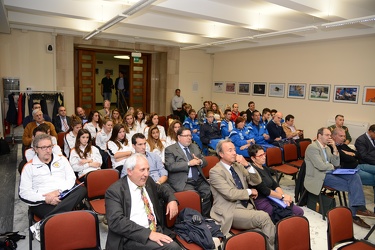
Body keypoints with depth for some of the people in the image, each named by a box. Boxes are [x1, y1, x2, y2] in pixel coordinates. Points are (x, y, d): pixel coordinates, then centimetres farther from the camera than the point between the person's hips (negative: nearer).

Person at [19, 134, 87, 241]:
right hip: (42, 203, -4)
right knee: (62, 215, -38)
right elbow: (24, 192, 1)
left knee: (82, 189, -32)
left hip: (64, 197, 4)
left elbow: (71, 179, 8)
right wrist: (45, 199, -14)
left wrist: (58, 191, -12)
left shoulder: (61, 160, 16)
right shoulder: (29, 167, 9)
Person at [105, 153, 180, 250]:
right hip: (131, 237, -6)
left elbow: (163, 189, 29)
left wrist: (172, 200, 7)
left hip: (157, 230, 7)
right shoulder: (114, 191, -8)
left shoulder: (148, 182, 10)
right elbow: (117, 221, -18)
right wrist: (148, 233, -25)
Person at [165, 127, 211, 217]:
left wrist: (200, 161, -2)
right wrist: (188, 163, -15)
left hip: (199, 180, 6)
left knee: (209, 193, -18)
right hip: (183, 182, -5)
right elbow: (170, 166, -11)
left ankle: (205, 217, -1)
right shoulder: (170, 149, 2)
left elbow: (205, 161, 23)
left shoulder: (195, 147, 22)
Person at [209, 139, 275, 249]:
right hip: (231, 211, -6)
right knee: (263, 216, -26)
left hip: (247, 206, 6)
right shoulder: (215, 171, -10)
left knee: (260, 233, -22)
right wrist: (250, 192, -4)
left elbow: (257, 181, 8)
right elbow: (230, 194, -18)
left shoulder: (238, 165, 12)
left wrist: (247, 165, -7)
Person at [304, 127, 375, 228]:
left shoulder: (327, 147, 16)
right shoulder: (312, 147, -13)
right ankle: (353, 213, -4)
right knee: (352, 185, -15)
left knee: (355, 177, -14)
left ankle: (358, 206, -16)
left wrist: (335, 149, 1)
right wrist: (332, 166, -2)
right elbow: (321, 166, -22)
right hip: (319, 177, -8)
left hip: (329, 173, 8)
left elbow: (336, 164, 11)